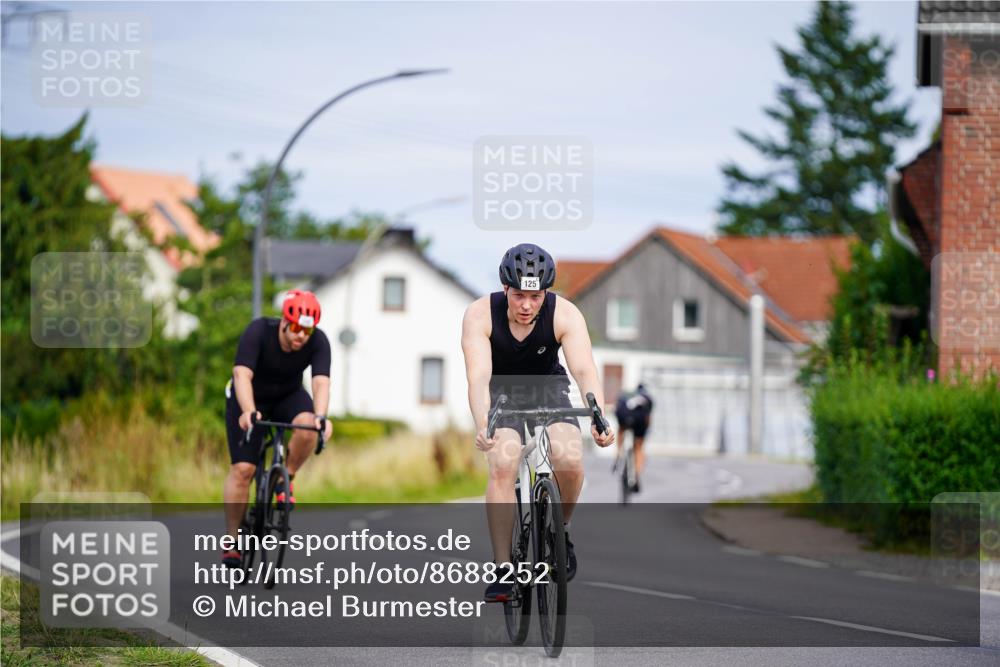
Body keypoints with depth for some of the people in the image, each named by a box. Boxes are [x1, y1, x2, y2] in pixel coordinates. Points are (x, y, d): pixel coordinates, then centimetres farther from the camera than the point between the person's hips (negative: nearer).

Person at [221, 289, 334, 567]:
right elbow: (242, 374, -41)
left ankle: (286, 479, -6)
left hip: (288, 397, 2)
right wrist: (248, 411, -57)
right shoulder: (258, 331, -31)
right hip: (250, 399, -2)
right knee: (242, 469, -14)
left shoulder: (318, 342, -24)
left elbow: (321, 382, -36)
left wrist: (321, 416, -55)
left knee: (307, 426, -32)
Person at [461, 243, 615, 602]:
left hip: (548, 387, 1)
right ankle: (502, 570, -18)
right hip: (500, 391, -1)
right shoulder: (480, 314, -26)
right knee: (502, 466, -25)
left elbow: (585, 370, -35)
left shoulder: (565, 315, -25)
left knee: (570, 461, -24)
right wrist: (482, 425, -54)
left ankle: (561, 529, 6)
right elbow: (478, 376, -36)